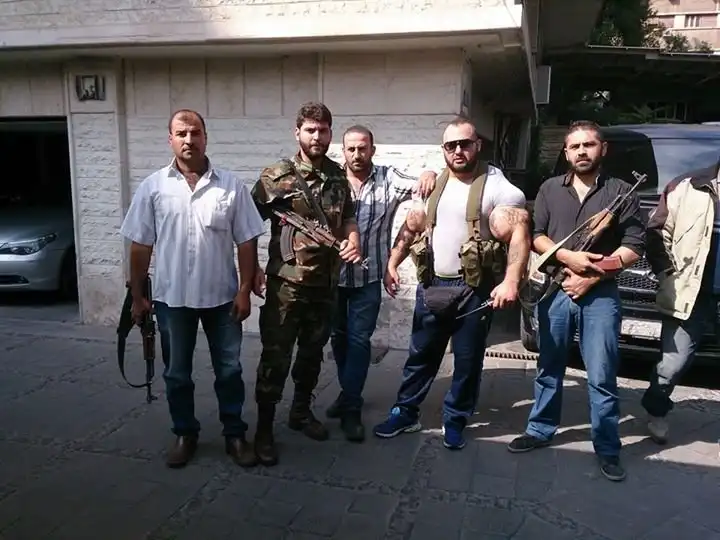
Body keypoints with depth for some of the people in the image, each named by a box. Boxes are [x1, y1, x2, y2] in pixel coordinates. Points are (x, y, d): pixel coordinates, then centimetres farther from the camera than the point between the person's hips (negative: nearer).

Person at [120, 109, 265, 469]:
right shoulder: (153, 187, -2)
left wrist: (245, 290, -6)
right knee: (177, 373, 13)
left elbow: (247, 242, -2)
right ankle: (185, 434, 32)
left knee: (229, 370, 9)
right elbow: (140, 245, 1)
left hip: (222, 296, 0)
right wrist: (137, 295, 2)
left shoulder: (231, 186, -3)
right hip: (172, 297, 1)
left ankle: (235, 435, 25)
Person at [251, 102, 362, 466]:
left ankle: (301, 412, 36)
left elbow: (348, 218, 16)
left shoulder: (339, 177, 7)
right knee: (276, 357, 0)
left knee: (313, 352, 17)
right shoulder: (276, 176, -7)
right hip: (286, 283, -5)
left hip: (326, 283, 5)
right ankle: (264, 429, 13)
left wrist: (353, 241, -5)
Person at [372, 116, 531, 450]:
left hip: (473, 289, -4)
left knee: (468, 361, 8)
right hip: (431, 285, 5)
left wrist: (511, 281, -32)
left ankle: (455, 421, 27)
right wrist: (392, 264, 6)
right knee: (421, 355, 15)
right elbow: (410, 228, 15)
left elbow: (520, 236, -18)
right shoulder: (434, 185, 10)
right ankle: (405, 413, 29)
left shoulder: (498, 187, -9)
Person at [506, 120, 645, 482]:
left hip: (600, 295, -2)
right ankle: (540, 430, 27)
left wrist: (591, 277, -10)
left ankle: (607, 449, 15)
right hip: (554, 291, 2)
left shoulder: (621, 191, 2)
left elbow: (633, 247, -3)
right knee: (549, 369, 13)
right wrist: (568, 257, -14)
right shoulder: (550, 189, 8)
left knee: (602, 377, 1)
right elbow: (535, 236, 2)